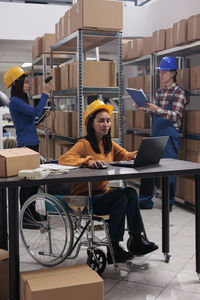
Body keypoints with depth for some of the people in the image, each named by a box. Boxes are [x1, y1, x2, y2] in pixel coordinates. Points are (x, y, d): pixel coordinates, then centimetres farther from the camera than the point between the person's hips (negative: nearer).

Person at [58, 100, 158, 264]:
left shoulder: (109, 144, 12)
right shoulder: (84, 144, -12)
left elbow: (125, 155, 14)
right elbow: (63, 159, -26)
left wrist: (137, 155, -10)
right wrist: (88, 161, -41)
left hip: (102, 193, 6)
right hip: (84, 199, -6)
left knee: (131, 192, -21)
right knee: (120, 196, -29)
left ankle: (136, 239, -14)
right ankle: (114, 248, -18)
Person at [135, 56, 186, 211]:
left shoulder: (179, 92, -6)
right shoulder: (159, 92, 15)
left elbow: (176, 115, -17)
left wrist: (157, 109, -29)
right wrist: (143, 108, 5)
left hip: (169, 135, -7)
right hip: (155, 134, 7)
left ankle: (169, 202, 13)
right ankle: (145, 200, 15)